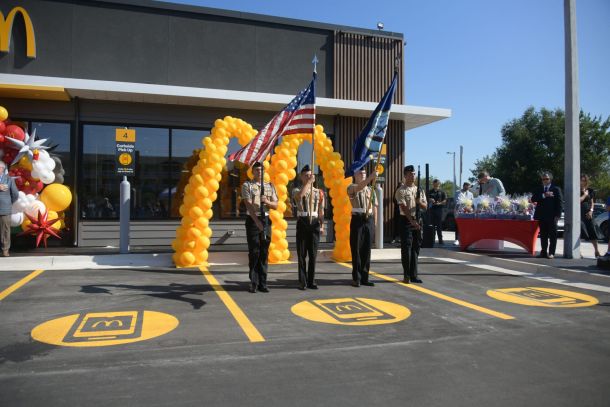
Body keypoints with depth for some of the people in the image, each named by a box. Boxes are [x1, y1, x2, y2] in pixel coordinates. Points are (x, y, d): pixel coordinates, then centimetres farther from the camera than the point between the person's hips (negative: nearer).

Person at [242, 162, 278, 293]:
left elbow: (276, 205, 11)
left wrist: (267, 202, -12)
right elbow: (248, 205, -12)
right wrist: (257, 221, -23)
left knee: (264, 252, 5)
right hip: (252, 220, -3)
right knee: (254, 252, -2)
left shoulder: (269, 186, 12)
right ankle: (254, 283, 8)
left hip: (266, 220, 3)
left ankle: (262, 283, 12)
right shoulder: (247, 185, 0)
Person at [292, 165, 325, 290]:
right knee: (302, 254, 1)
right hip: (302, 223, -2)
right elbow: (300, 195, -24)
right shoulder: (297, 190, 2)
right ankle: (302, 282, 9)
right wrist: (309, 182, -18)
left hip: (314, 223, 2)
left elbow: (321, 211, 10)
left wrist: (322, 225, 0)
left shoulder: (319, 192, 10)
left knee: (313, 254, 6)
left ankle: (311, 281, 14)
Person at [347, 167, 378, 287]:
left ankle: (364, 277, 15)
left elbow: (374, 206, 13)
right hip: (357, 220, -4)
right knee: (356, 249, -1)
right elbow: (359, 187, -24)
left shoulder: (370, 190, 14)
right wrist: (371, 177, -35)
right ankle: (356, 278, 6)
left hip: (369, 220, 4)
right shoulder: (351, 188, 0)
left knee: (367, 249, 7)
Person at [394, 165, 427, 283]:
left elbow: (425, 207, 11)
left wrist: (419, 202, -11)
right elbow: (404, 208, -16)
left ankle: (413, 275, 15)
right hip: (406, 220, -6)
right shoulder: (401, 191, -6)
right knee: (406, 248, -5)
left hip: (417, 220, 6)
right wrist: (412, 221, -25)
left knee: (415, 248, 8)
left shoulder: (419, 190, 13)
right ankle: (406, 275, 2)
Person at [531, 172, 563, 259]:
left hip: (552, 216, -4)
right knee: (543, 235, 6)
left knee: (552, 235, -1)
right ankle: (543, 252, 12)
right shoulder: (539, 190, 15)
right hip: (541, 216, 4)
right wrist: (544, 195, -13)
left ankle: (551, 253, 2)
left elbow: (560, 202, -1)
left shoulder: (556, 189, 4)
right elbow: (533, 199, 0)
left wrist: (557, 215, -9)